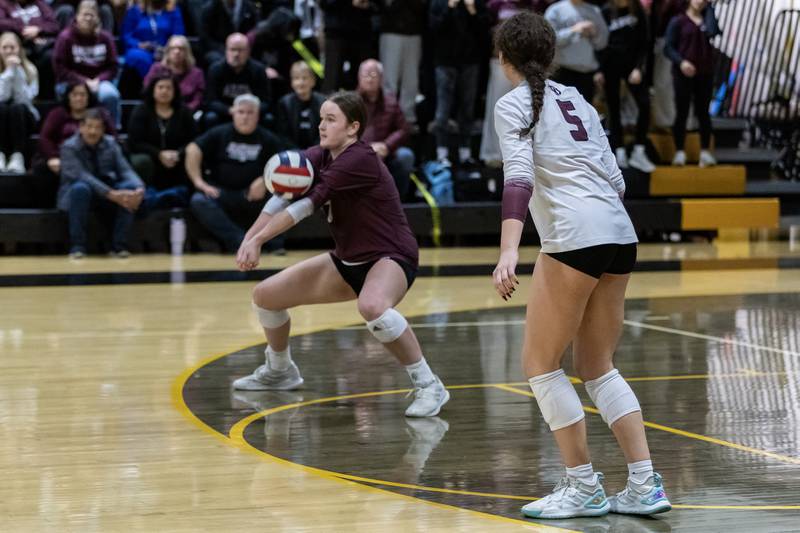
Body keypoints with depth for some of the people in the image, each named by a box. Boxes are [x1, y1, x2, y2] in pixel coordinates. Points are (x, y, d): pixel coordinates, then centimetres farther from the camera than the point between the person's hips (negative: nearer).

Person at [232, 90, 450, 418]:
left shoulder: (360, 159, -23)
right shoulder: (319, 157, 0)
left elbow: (310, 201, -28)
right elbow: (284, 192, -13)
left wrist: (258, 238, -27)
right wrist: (250, 237, -28)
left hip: (389, 257, -9)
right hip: (348, 261, 9)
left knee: (372, 306, -42)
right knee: (266, 295, 11)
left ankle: (428, 386, -28)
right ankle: (279, 372, 37)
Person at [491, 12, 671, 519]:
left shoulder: (515, 104, -1)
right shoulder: (577, 100, 20)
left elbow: (519, 176, -16)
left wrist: (508, 252, -26)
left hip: (576, 236, -7)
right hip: (619, 233, 8)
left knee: (540, 363, 3)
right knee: (598, 366, 15)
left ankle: (585, 488, 2)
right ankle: (645, 485, 7)